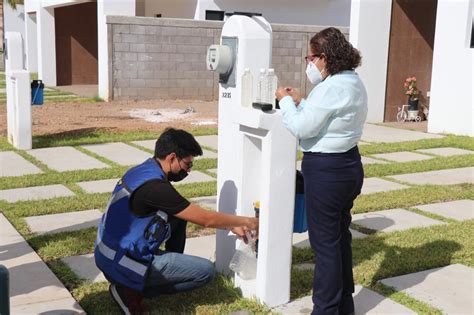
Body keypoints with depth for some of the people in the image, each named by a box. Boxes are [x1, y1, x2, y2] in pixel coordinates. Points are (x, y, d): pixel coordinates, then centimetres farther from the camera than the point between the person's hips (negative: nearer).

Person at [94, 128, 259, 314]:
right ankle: (132, 290, -4)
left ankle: (174, 268, 18)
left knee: (180, 214, 10)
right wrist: (246, 222, -3)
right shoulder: (153, 186, -25)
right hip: (123, 264, -9)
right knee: (206, 271, -4)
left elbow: (194, 214, 13)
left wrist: (231, 226, 11)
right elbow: (206, 219, -17)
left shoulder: (143, 171, 4)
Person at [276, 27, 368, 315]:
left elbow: (301, 128, -18)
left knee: (325, 242, 0)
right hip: (349, 165, 10)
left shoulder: (331, 87, -21)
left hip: (326, 171, -10)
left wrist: (286, 102, -4)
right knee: (340, 236, 19)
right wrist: (301, 102, 10)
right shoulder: (354, 82, 11)